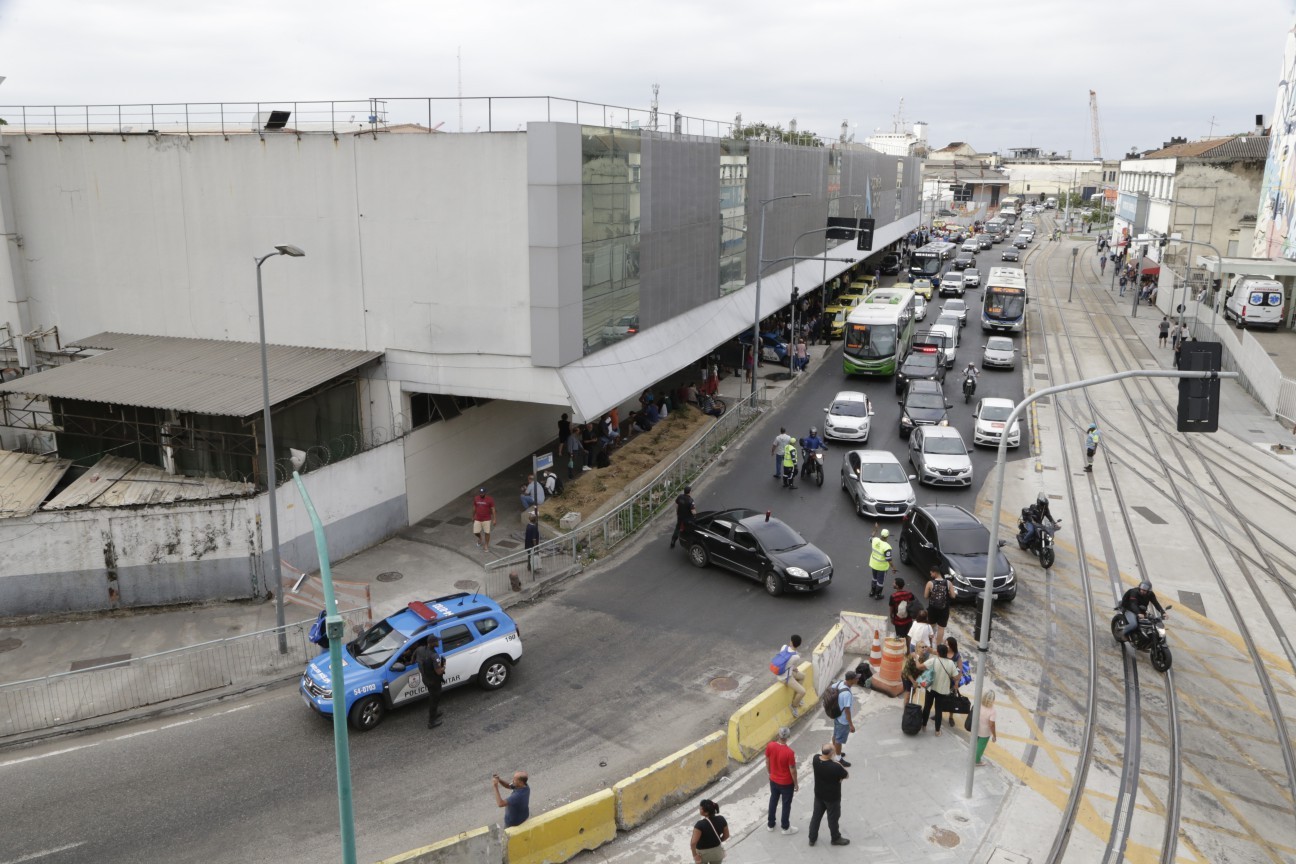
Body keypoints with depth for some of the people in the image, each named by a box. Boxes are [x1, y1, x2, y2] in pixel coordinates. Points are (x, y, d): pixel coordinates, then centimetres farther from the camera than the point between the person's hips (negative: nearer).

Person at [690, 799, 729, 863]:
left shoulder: (700, 824, -33)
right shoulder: (721, 819, -17)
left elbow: (693, 843, -36)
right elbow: (726, 835, -3)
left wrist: (695, 855, -18)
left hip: (703, 853, -4)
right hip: (717, 851, 4)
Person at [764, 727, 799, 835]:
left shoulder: (770, 746, -17)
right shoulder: (789, 752, -30)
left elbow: (767, 762, -1)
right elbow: (792, 770, -19)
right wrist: (796, 784, -3)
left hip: (773, 780, 4)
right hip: (786, 783, -4)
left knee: (773, 801, 24)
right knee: (786, 804, 16)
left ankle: (770, 824, 38)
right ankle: (786, 827, 32)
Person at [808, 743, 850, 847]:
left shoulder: (816, 759, -18)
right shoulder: (835, 767, -35)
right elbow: (847, 775, -17)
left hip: (819, 794, 5)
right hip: (832, 797, -5)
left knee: (816, 816, 22)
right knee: (833, 818, 18)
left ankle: (812, 838, 37)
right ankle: (835, 839, 40)